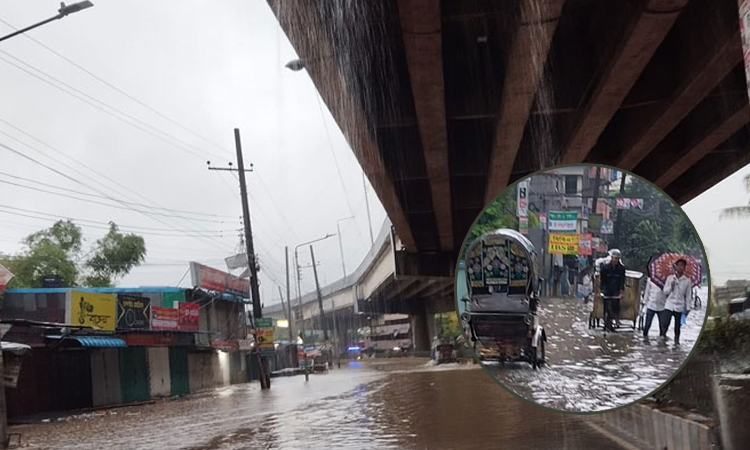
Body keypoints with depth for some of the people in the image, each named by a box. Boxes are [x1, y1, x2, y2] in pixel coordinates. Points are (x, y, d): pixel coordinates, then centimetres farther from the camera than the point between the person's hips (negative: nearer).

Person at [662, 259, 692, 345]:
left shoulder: (687, 281, 3)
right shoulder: (670, 278, 5)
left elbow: (688, 295, 5)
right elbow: (665, 292, 7)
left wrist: (687, 308, 1)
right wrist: (671, 287, -11)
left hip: (680, 307, 0)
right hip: (669, 305, 0)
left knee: (677, 326, 2)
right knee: (666, 324, -10)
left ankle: (677, 341, 9)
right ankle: (663, 336, 4)